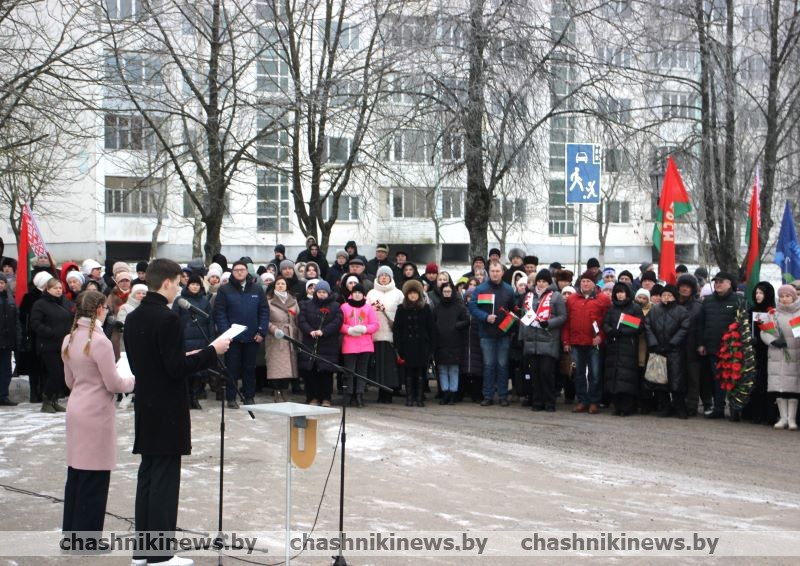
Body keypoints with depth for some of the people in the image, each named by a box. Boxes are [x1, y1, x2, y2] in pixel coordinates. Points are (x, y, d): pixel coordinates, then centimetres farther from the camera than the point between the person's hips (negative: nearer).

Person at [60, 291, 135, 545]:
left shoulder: (69, 339, 6)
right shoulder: (99, 341, -18)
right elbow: (114, 384, -14)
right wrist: (133, 379, 3)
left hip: (76, 408, 8)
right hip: (96, 413, -8)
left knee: (76, 471, 15)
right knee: (94, 476, 0)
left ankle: (71, 529, 23)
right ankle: (86, 534, 5)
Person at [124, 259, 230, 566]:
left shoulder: (133, 318, 8)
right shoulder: (168, 319, -18)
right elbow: (176, 368, -21)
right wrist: (211, 351, -11)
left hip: (145, 409, 8)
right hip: (168, 412, -8)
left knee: (147, 477, 13)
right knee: (165, 481, -3)